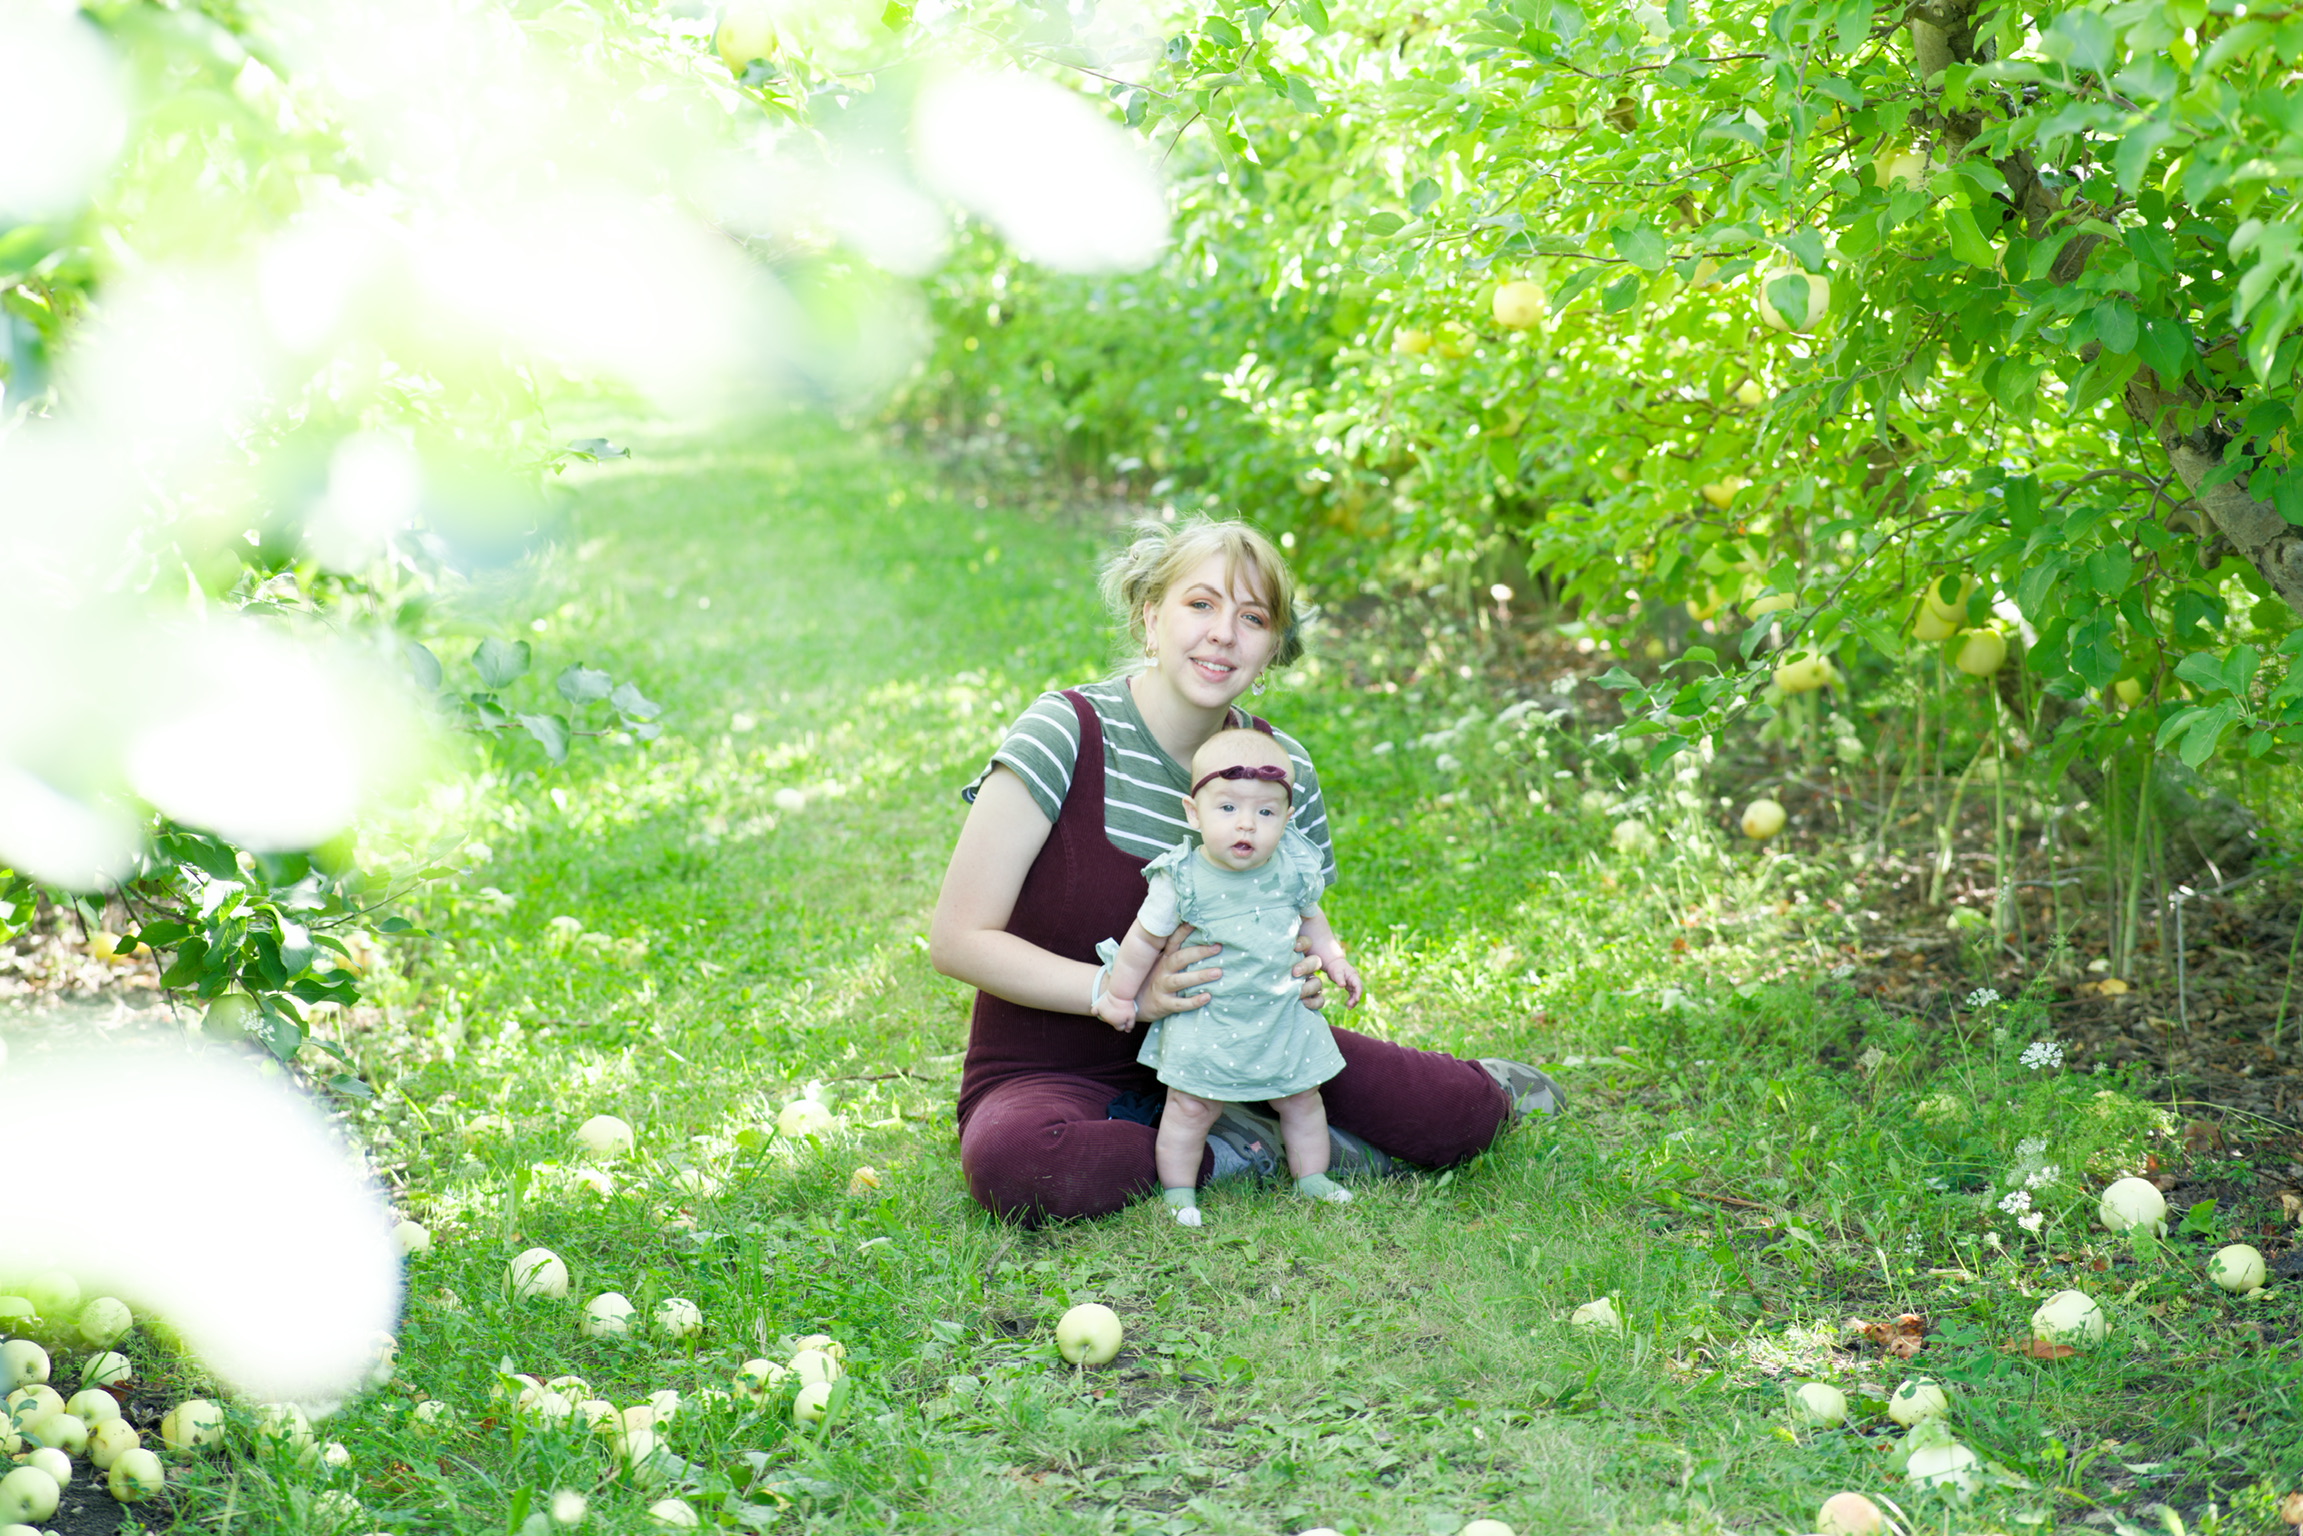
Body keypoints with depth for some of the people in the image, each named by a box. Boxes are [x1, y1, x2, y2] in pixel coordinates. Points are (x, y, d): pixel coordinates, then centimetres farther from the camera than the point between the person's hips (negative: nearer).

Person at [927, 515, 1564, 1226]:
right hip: (1054, 1073, -2)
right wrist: (1124, 993, -28)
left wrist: (1298, 981, -13)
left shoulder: (1283, 768, -3)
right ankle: (1232, 1151, -12)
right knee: (1010, 1163, -39)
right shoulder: (1065, 733, -18)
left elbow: (1301, 933, 12)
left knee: (1457, 1116, -14)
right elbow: (958, 939, -18)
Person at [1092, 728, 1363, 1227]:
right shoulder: (1183, 878, -19)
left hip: (1280, 1011, 4)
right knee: (1191, 1107, 1)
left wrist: (1333, 959, 9)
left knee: (1301, 1098, 15)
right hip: (1205, 1019, -4)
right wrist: (1119, 995, 1)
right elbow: (1146, 939, -6)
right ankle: (1177, 1191, 17)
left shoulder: (1294, 868, -8)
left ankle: (1311, 1177, 33)